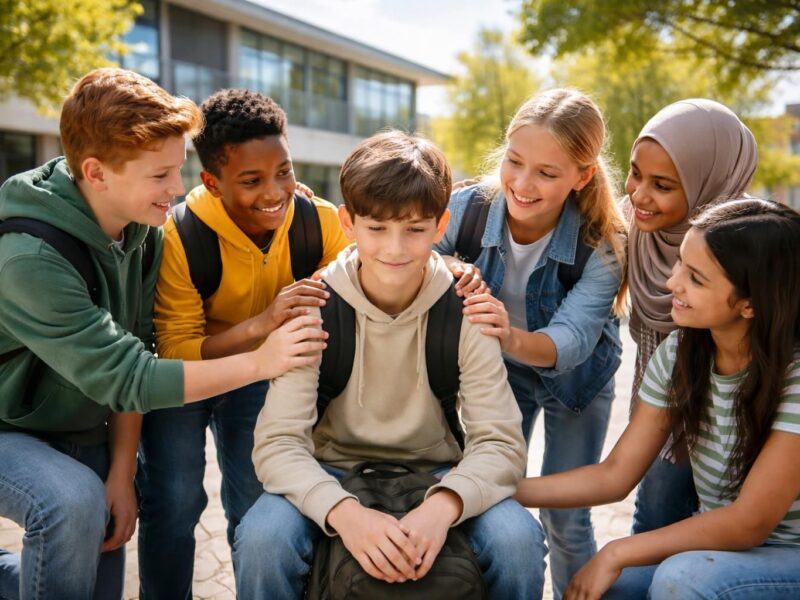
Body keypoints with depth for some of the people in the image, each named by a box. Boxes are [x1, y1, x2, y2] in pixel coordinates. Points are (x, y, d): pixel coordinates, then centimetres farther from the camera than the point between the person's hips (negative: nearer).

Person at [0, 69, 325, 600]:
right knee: (74, 500, -35)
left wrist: (122, 471, -10)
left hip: (80, 430, 6)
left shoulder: (142, 229, -10)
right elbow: (121, 378, -33)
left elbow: (131, 356, -7)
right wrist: (259, 362, -35)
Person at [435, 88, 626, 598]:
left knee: (565, 519, 6)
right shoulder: (469, 208, -26)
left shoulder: (603, 245, -30)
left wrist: (513, 338, -60)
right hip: (499, 371, 2)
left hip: (576, 380, -1)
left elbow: (572, 340, -38)